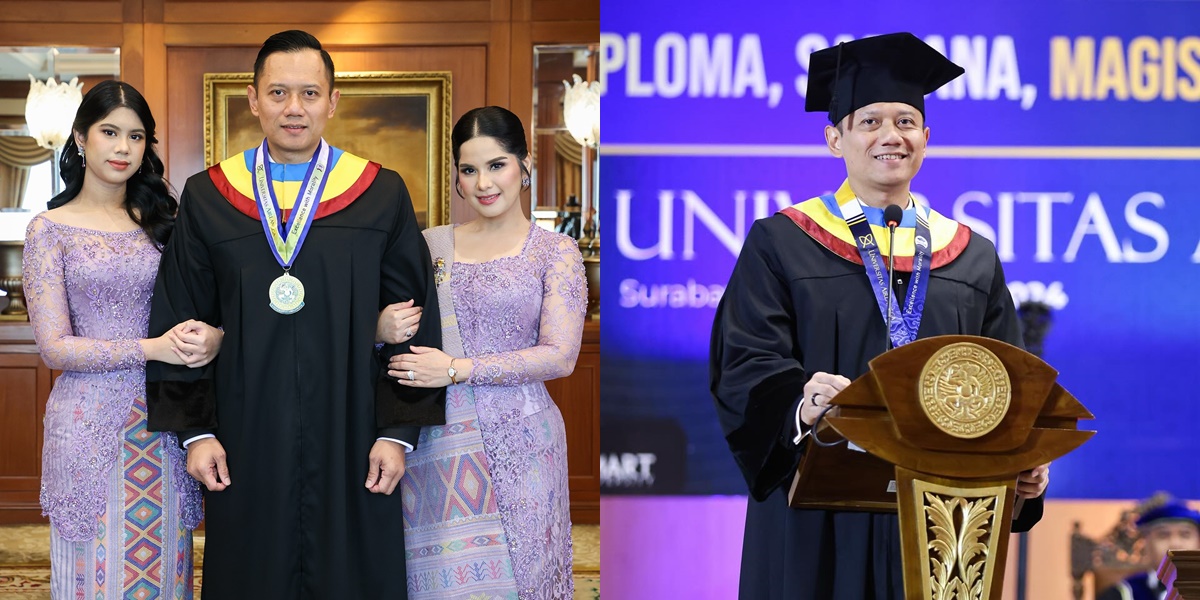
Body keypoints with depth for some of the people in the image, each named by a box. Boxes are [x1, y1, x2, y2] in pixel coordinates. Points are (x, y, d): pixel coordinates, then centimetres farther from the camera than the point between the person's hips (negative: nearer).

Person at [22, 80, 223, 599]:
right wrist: (153, 348, -18)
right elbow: (54, 347, -8)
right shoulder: (50, 230, -2)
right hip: (90, 422, -3)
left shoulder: (159, 222, 9)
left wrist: (210, 338, -13)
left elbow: (197, 312, 12)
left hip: (162, 425, 3)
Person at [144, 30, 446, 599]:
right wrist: (195, 429, 1)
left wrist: (398, 432, -3)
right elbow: (180, 322, 7)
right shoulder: (207, 198, 4)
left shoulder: (381, 196, 1)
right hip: (246, 441, 1)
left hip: (350, 441, 0)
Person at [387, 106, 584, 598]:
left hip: (516, 442, -2)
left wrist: (458, 369, -14)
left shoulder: (555, 252, 1)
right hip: (435, 443, 2)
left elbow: (560, 355, -9)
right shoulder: (431, 245, 10)